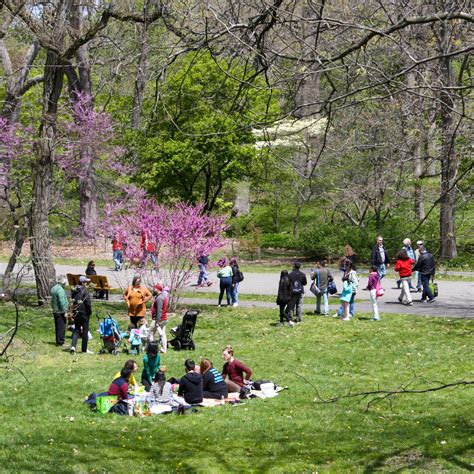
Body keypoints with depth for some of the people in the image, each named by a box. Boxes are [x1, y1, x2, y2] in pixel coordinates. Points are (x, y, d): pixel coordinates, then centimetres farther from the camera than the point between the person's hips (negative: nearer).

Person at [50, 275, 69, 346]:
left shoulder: (53, 288, 11)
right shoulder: (60, 289, -19)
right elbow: (62, 302, -22)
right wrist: (65, 311, -18)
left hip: (55, 311, 9)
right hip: (60, 312, -9)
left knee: (57, 327, 16)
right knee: (61, 327, -3)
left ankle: (58, 342, 22)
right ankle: (60, 342, -1)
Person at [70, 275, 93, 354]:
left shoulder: (74, 291, 8)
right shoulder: (84, 291, -14)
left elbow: (73, 301, 14)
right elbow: (88, 303, -17)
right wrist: (90, 312, -5)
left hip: (76, 314, 6)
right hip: (84, 313, -6)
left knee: (76, 330, 11)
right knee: (85, 331, 4)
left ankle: (73, 346, -8)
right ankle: (84, 349, 9)